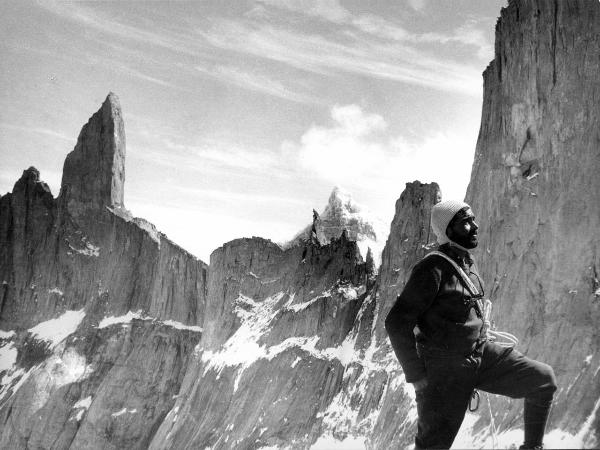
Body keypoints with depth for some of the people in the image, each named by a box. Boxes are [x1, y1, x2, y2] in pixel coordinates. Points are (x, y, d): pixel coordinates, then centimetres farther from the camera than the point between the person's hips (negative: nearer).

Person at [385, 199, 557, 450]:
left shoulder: (468, 264, 9)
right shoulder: (433, 268, -17)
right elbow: (397, 323, -20)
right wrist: (416, 376, -19)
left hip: (482, 354, 7)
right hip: (446, 367, -7)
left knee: (543, 378, 0)